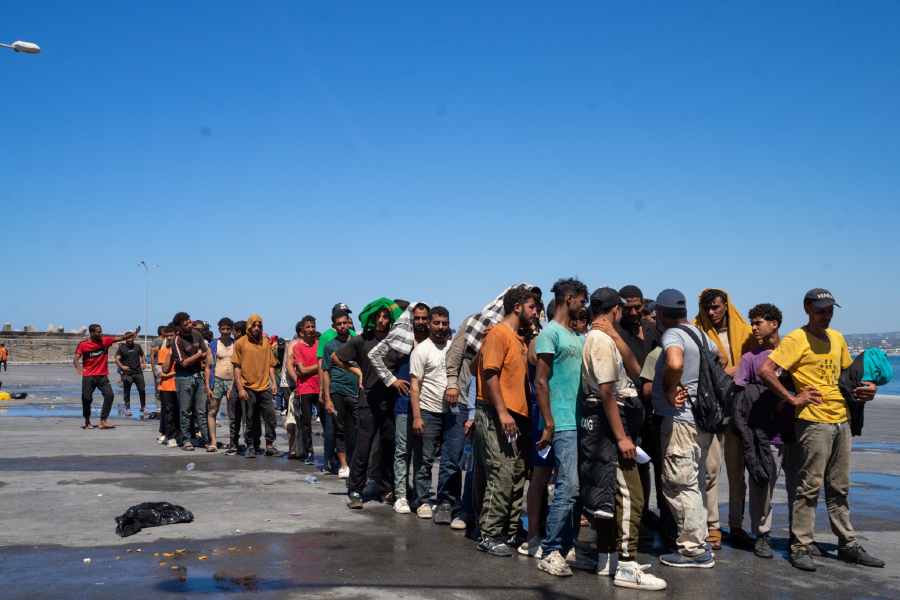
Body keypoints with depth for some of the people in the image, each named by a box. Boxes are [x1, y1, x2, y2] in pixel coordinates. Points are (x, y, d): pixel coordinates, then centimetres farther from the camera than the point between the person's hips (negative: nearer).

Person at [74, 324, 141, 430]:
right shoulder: (83, 345, -5)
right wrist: (78, 367, -30)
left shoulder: (105, 341, 2)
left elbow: (121, 338, 2)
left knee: (109, 395, -14)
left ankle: (103, 421, -10)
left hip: (102, 376, 2)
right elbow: (75, 359, -9)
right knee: (87, 399, 0)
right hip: (88, 376, -2)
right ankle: (87, 421, 23)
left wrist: (134, 333, -10)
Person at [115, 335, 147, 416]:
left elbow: (142, 355, 24)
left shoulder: (137, 346, 11)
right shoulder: (121, 348, 1)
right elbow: (117, 359, -7)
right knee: (126, 392, 0)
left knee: (142, 390, 4)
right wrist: (122, 367, -26)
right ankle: (128, 409, 7)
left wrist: (144, 363, 4)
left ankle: (143, 407, 18)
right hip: (127, 374, -2)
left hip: (138, 373, 2)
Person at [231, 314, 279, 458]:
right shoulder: (241, 343, 0)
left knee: (270, 416, -4)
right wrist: (240, 388, -8)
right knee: (252, 419, 4)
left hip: (265, 387, 2)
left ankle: (270, 444, 4)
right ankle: (252, 446, 15)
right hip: (249, 388, -2)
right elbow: (237, 367, -1)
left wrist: (274, 382, 5)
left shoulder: (266, 342, 10)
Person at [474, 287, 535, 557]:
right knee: (502, 475, -11)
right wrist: (502, 412, -22)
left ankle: (509, 531, 18)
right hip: (496, 415, -9)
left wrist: (527, 413, 16)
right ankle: (489, 536, -4)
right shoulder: (498, 334, -8)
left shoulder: (520, 339, 20)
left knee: (517, 476, 10)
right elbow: (490, 373, -17)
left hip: (516, 416, 9)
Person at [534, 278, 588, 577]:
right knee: (568, 487, -11)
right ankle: (550, 552, -2)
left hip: (582, 423, 8)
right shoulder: (550, 333, -6)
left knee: (578, 488, 9)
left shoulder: (578, 337, 19)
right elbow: (541, 381, -11)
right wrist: (549, 425, -14)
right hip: (564, 423, -8)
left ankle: (567, 547, 18)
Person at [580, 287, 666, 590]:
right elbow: (606, 391, -20)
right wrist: (621, 437, -21)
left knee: (609, 493, 14)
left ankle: (606, 559, 21)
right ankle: (626, 567, -8)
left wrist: (615, 335, 3)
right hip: (609, 423, -11)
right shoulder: (602, 340, -14)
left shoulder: (599, 338, 17)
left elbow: (634, 369, 12)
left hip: (601, 426, 11)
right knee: (630, 495, -10)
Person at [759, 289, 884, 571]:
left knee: (839, 487, 14)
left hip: (841, 421, 7)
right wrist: (793, 399, -15)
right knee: (810, 486, -3)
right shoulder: (796, 339, -8)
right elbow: (765, 370, -16)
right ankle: (801, 548, 5)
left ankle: (848, 546, 23)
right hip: (814, 422, -7)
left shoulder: (837, 338, 15)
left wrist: (866, 388, 9)